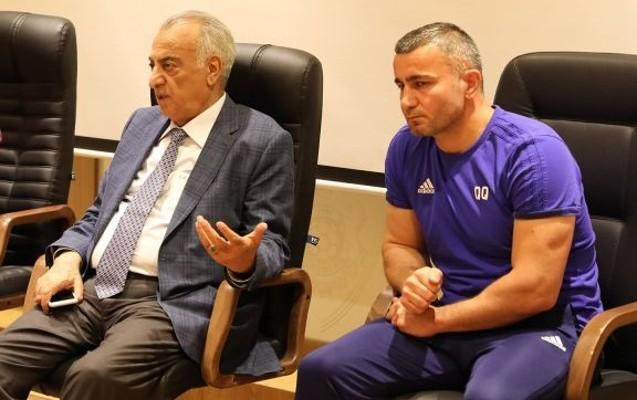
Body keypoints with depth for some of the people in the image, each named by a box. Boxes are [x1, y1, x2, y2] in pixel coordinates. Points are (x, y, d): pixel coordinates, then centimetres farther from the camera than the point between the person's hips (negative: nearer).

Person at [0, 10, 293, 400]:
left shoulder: (262, 141, -1)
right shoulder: (143, 123, 19)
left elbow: (272, 247, -3)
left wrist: (245, 261, -27)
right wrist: (68, 257, 3)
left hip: (175, 305, -6)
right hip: (94, 288, 6)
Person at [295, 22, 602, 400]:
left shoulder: (533, 152, -17)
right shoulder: (407, 148, 3)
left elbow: (535, 289, -21)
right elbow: (399, 245, 15)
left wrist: (436, 320, -13)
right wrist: (414, 283, -10)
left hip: (538, 323, -5)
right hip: (447, 318, 6)